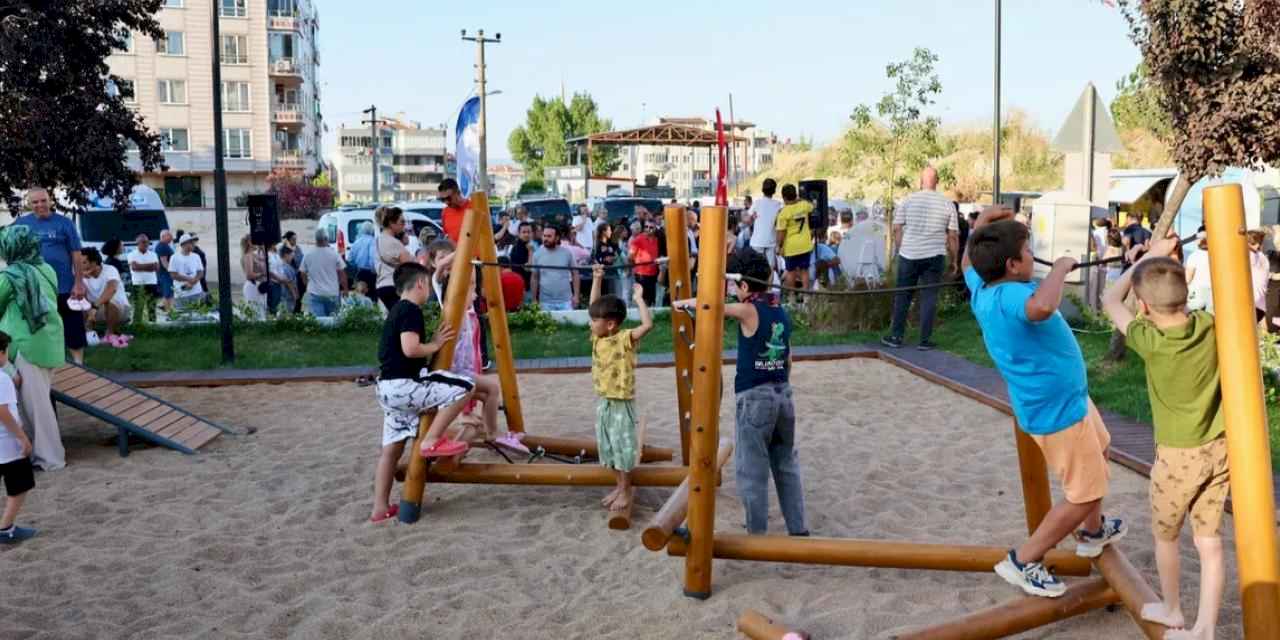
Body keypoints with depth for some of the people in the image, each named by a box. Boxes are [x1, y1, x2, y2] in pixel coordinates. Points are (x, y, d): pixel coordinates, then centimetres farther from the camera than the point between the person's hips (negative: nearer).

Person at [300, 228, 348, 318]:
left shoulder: (308, 255, 0)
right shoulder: (334, 254, -5)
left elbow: (302, 274, 9)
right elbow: (342, 274, -3)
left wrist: (308, 286, 26)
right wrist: (345, 289, 8)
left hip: (314, 293, 1)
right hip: (332, 293, 0)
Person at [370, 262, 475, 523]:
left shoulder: (396, 310, 19)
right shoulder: (411, 310, -11)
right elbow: (410, 349, -23)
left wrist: (433, 341, 14)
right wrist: (435, 345, -7)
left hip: (389, 387, 10)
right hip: (403, 385, -10)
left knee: (392, 448, 13)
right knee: (462, 388, -10)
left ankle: (380, 508, 16)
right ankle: (432, 440, -7)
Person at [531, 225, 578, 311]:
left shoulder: (567, 253, -2)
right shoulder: (537, 254, 1)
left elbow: (574, 274, 4)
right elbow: (535, 278, 6)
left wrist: (576, 295, -2)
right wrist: (534, 300, 4)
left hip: (565, 301, 0)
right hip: (545, 301, 0)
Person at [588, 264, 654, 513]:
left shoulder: (625, 339, -17)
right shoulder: (598, 338, 1)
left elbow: (648, 325, -32)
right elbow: (595, 306, 9)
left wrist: (638, 299, -25)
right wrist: (597, 279, 5)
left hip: (621, 402, -7)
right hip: (602, 401, 7)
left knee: (622, 445, 3)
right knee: (608, 446, 15)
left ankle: (626, 492, 14)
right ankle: (620, 486, 28)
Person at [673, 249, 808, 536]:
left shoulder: (748, 310, -13)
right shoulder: (781, 310, 8)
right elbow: (788, 357, 14)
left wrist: (683, 303, 6)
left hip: (754, 397, -7)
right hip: (783, 393, 7)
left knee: (752, 469, 3)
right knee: (787, 464, 16)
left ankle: (757, 534, 9)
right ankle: (798, 529, 21)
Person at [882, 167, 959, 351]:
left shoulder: (908, 200, 0)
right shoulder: (947, 204, 1)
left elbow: (897, 229, 2)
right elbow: (953, 235, 2)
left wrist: (900, 250, 13)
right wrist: (954, 260, 11)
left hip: (909, 254, 0)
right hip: (935, 256, 0)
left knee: (903, 296, 9)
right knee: (929, 297, 4)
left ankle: (896, 337, 13)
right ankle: (925, 340, 5)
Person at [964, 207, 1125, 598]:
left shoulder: (983, 288, -3)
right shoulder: (1011, 296, -32)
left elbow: (967, 263, 21)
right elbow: (1042, 307, -56)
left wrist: (980, 225, 26)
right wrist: (1060, 269, -38)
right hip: (1059, 411, -11)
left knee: (1099, 449, 33)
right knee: (1086, 493, 0)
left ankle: (1093, 532, 51)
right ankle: (1024, 561, 11)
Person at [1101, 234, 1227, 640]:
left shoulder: (1149, 340, -21)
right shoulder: (1210, 327, -12)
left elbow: (1110, 301, -5)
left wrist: (1150, 255, 0)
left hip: (1178, 455, -4)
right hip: (1219, 448, 4)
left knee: (1164, 535, 19)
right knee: (1209, 540, 11)